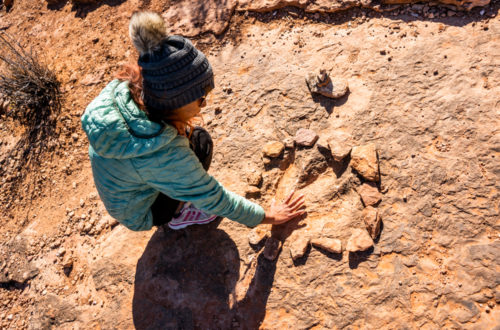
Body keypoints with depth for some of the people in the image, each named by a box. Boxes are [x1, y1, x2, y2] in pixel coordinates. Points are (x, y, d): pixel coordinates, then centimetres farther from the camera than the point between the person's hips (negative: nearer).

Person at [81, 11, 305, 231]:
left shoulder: (120, 89, -23)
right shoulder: (165, 158, -40)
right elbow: (216, 201, -24)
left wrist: (176, 126, -7)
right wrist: (268, 217, -11)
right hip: (140, 214, -6)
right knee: (201, 142, -16)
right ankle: (178, 215, 5)